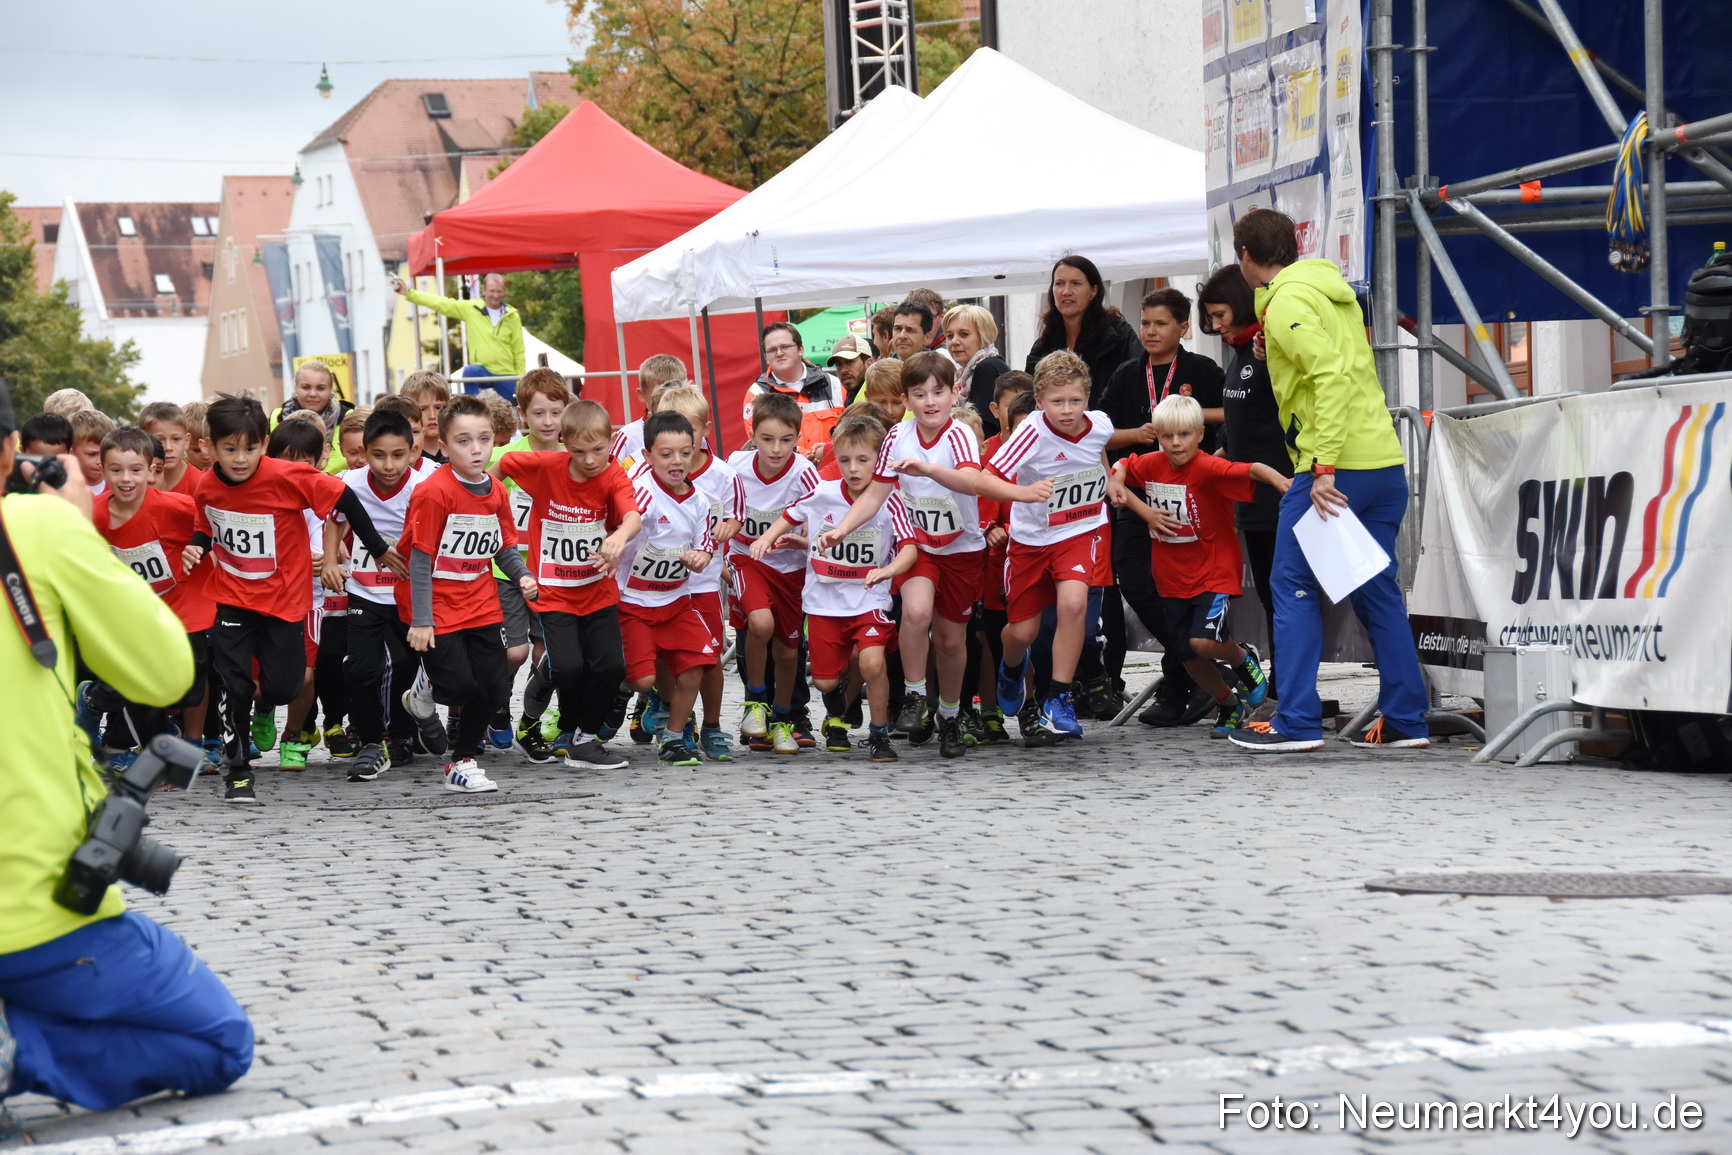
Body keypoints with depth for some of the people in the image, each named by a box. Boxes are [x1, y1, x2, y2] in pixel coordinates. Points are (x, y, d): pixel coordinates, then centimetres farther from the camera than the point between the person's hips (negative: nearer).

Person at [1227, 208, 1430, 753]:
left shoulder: (1287, 302, -9)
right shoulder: (1334, 291, 19)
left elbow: (1332, 376, -21)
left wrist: (1322, 466, -24)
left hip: (1332, 471, -8)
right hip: (1386, 464, 8)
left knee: (1294, 588, -1)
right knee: (1377, 591, 12)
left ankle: (1297, 723, -4)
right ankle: (1405, 720, 12)